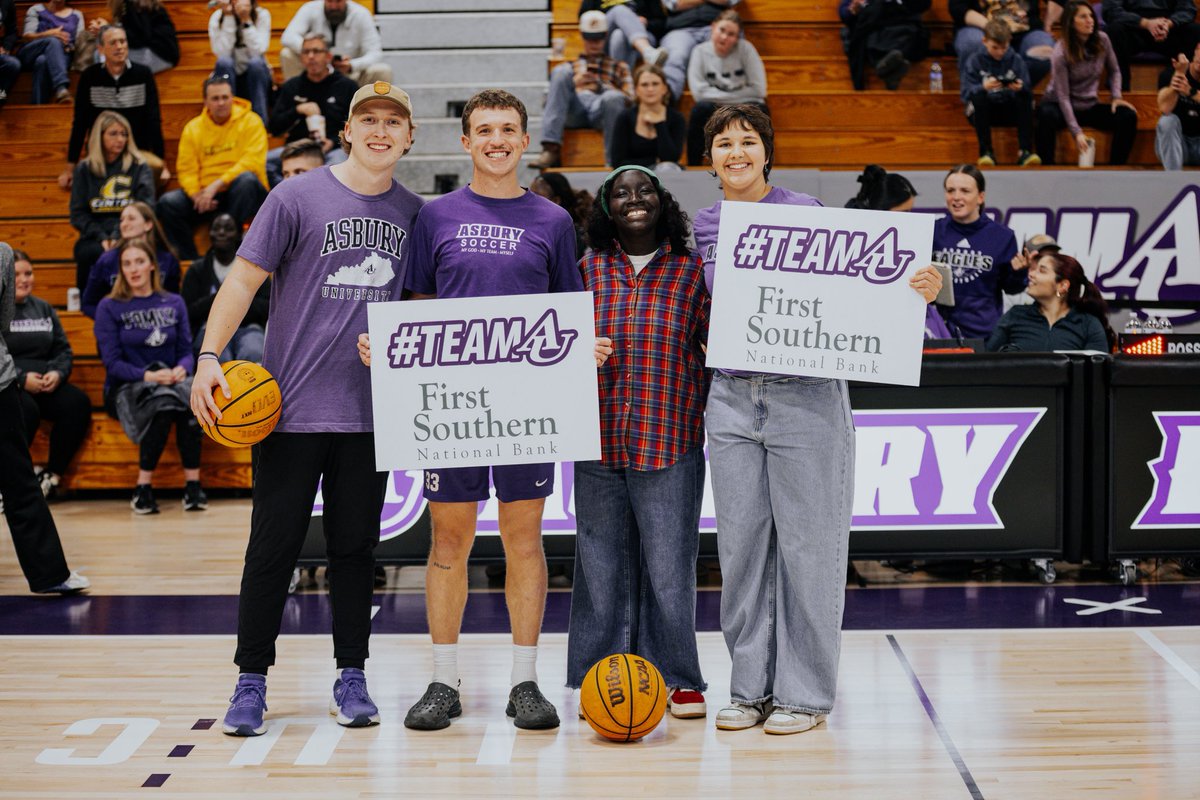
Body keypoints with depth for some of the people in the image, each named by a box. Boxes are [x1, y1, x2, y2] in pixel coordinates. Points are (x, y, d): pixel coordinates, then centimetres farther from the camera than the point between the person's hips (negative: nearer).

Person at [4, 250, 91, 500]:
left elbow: (64, 350, 17)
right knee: (26, 410, -37)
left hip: (46, 384, 5)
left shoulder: (43, 308, 20)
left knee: (79, 403, -23)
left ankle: (52, 476, -14)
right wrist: (21, 378, -18)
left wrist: (58, 373, -6)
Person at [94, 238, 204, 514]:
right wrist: (147, 376, -21)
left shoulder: (174, 303, 12)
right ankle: (143, 490, -29)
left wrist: (181, 369, -14)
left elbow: (186, 351, 10)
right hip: (125, 388, -3)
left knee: (191, 393, -35)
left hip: (170, 380, 3)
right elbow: (112, 363, -4)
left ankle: (193, 485, -31)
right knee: (164, 401, -38)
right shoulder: (109, 307, 1)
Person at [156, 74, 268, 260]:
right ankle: (191, 260, -16)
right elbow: (186, 170, 2)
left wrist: (218, 184, -23)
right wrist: (197, 195, -19)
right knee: (168, 203, -18)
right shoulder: (193, 128, 7)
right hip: (207, 196, 3)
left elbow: (253, 162, -16)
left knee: (246, 179, -36)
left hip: (244, 195, -3)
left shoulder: (250, 121, -3)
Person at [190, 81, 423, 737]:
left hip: (371, 411, 3)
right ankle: (251, 681, 10)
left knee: (355, 546, 9)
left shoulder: (414, 213, 9)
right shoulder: (298, 198, -3)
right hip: (293, 406, -3)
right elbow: (244, 279, -3)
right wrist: (209, 357, -13)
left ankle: (351, 677, 19)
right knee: (274, 546, 0)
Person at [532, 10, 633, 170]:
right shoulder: (570, 67, 36)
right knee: (560, 71, -28)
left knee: (613, 97, -39)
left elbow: (629, 98, 17)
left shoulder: (618, 66, 34)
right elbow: (549, 96, 21)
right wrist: (572, 83, 2)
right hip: (574, 111, 2)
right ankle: (551, 148, -39)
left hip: (602, 108, -2)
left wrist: (602, 86, 0)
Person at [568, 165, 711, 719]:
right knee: (602, 565, 7)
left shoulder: (692, 273, 3)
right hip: (600, 443, 2)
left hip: (670, 443, -2)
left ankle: (678, 678, 14)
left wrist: (710, 414, -1)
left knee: (669, 565, 1)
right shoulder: (587, 271, 7)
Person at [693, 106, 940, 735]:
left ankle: (804, 692, 10)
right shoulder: (706, 225, 10)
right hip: (731, 399, 5)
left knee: (806, 546, 0)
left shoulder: (807, 212, -4)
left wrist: (918, 290, -23)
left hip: (805, 397, -4)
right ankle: (751, 687, 19)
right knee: (741, 546, 8)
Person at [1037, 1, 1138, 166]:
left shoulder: (1102, 40, -6)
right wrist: (1076, 132, -28)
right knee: (1048, 115, -40)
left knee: (1128, 116, -18)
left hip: (1089, 106, 5)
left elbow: (1114, 71, 11)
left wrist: (1116, 97, -7)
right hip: (1059, 106, -5)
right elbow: (1063, 96, -21)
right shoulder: (1061, 53, -19)